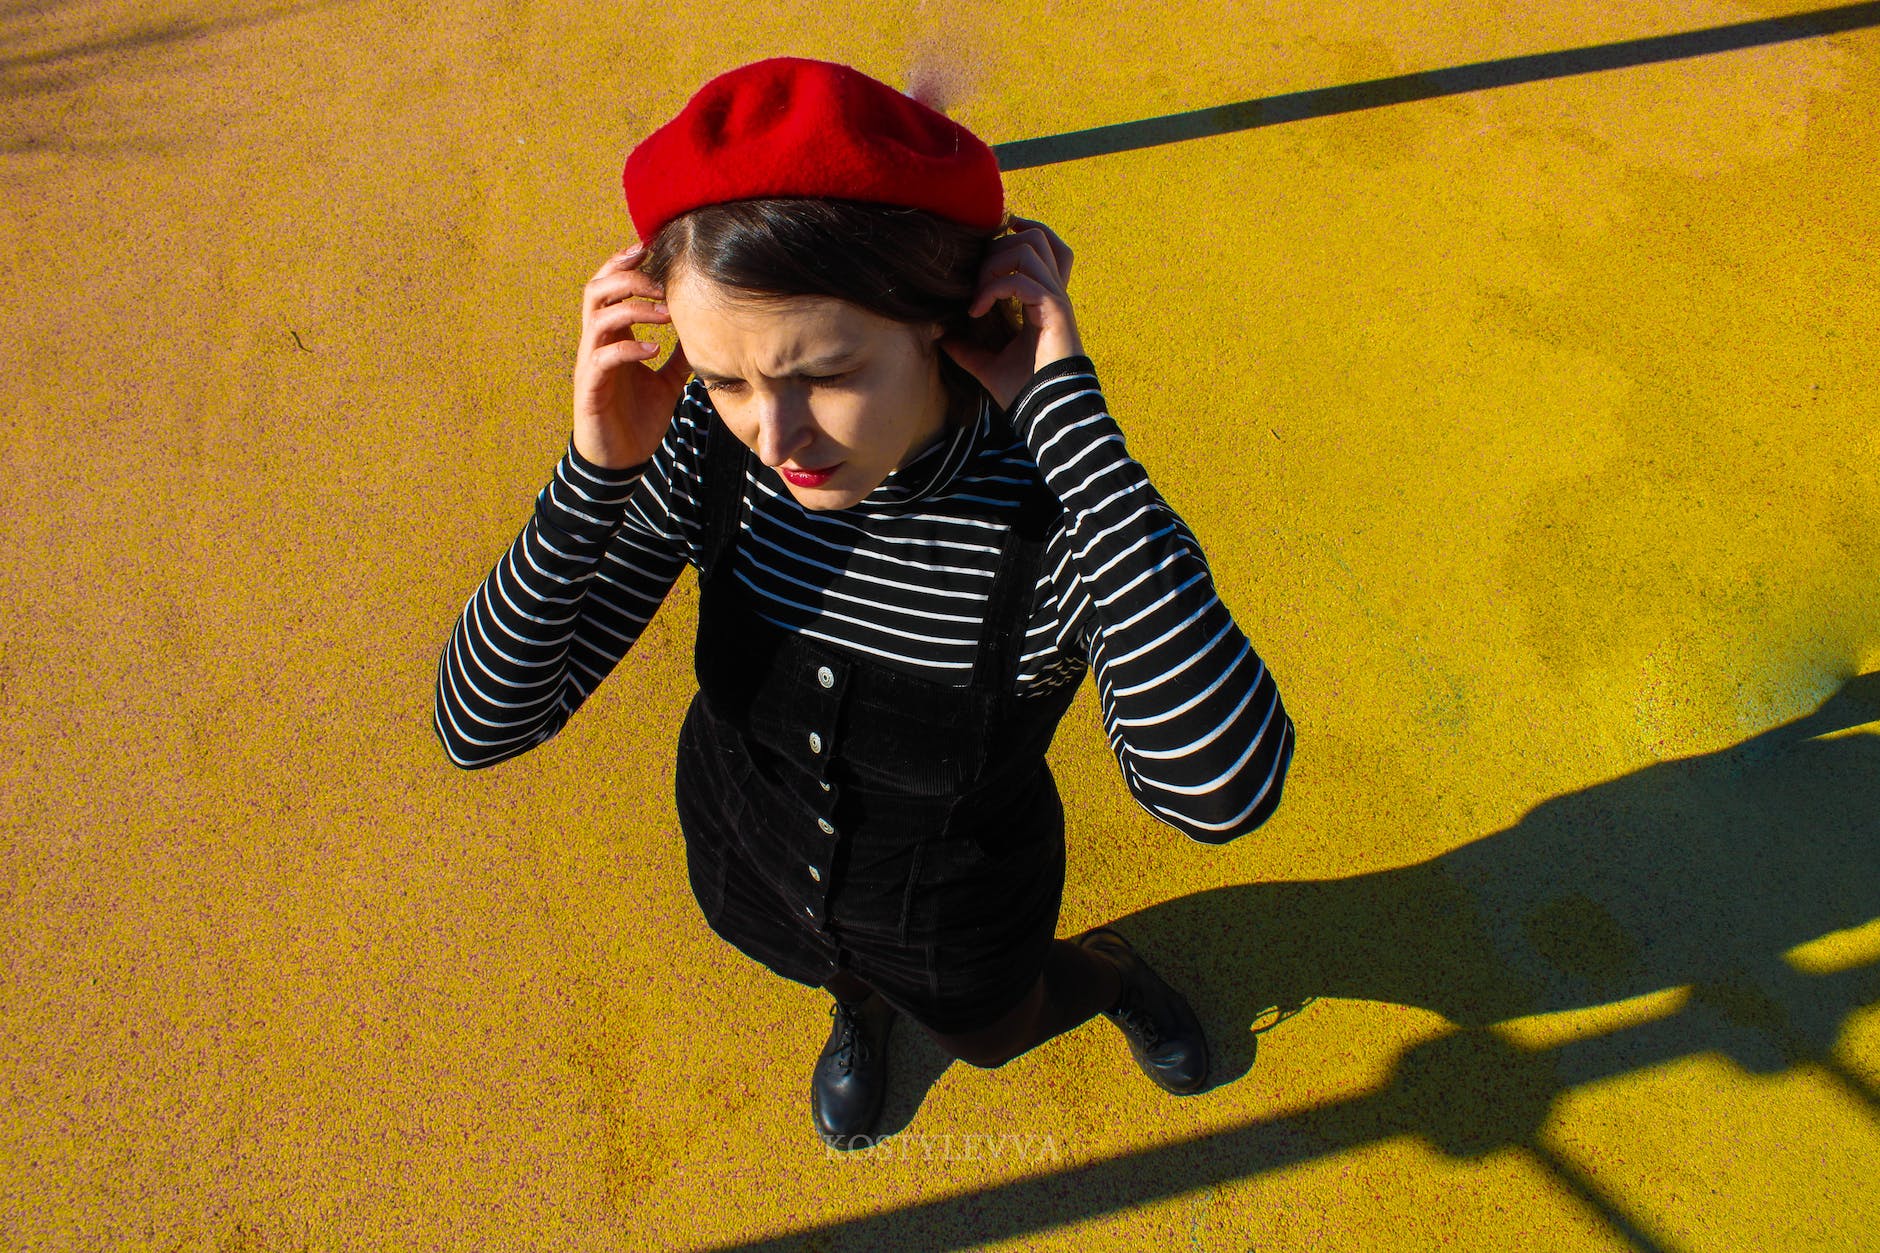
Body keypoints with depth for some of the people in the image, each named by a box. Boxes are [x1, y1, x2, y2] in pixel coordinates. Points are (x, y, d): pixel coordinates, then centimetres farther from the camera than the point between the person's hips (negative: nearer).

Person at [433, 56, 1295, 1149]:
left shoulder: (1062, 499, -39)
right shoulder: (711, 442, -30)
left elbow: (1220, 792, -56)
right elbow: (483, 723, -27)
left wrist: (1069, 411, -53)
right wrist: (596, 473, -42)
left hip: (960, 915, -2)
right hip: (752, 865, 3)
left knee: (992, 1032, 32)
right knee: (850, 976, 37)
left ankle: (1110, 974, 66)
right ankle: (859, 1004, 75)